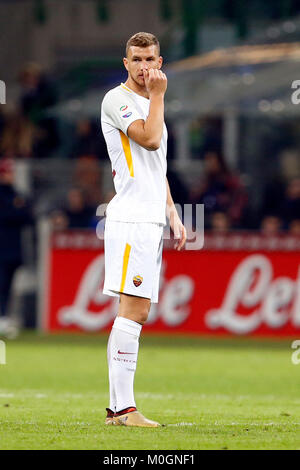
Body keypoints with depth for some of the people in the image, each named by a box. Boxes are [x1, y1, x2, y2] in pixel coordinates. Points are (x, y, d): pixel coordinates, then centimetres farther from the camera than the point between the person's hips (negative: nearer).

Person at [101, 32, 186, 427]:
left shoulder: (150, 104, 22)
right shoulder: (117, 99, -5)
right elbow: (149, 139, -20)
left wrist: (173, 215, 21)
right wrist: (158, 95, -9)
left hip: (152, 219, 9)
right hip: (131, 219, -9)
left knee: (137, 312, 6)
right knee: (133, 310, -15)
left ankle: (117, 407, 7)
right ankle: (124, 407, -18)